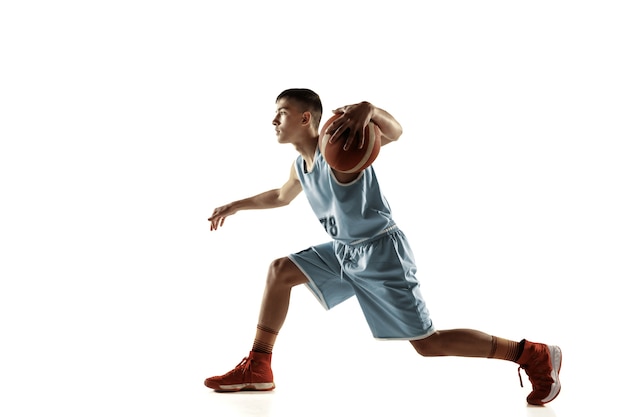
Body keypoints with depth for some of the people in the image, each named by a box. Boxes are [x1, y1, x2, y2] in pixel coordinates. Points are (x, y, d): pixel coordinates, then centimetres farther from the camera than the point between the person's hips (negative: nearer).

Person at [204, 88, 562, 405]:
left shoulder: (336, 146, -19)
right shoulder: (300, 166, 9)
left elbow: (395, 132, -37)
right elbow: (281, 197, 33)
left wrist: (368, 109, -58)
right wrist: (237, 205, 31)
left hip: (381, 252, -9)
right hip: (344, 250, 9)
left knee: (428, 343, -7)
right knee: (280, 271, 7)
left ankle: (534, 355, 4)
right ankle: (257, 368, 12)